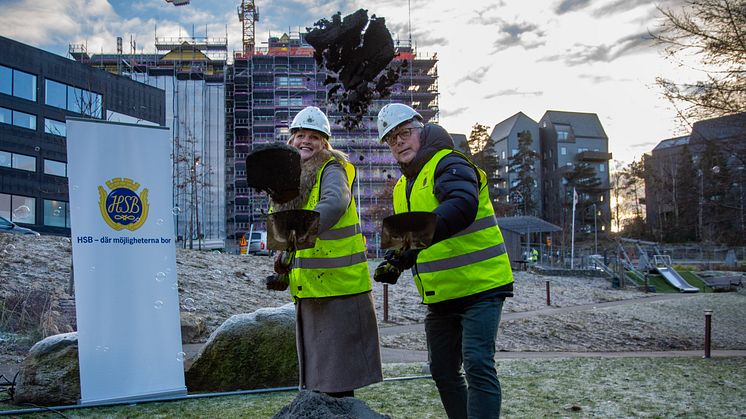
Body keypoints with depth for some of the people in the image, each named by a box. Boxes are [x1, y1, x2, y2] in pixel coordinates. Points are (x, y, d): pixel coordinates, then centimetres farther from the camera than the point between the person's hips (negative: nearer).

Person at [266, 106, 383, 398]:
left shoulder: (331, 170, -9)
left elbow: (334, 203, -33)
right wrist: (284, 274, 9)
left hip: (339, 287, -8)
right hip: (307, 290, 8)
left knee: (337, 382, -2)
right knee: (315, 369, 18)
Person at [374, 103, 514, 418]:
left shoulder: (449, 164, -12)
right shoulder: (402, 187, 14)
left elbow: (461, 206, -34)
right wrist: (395, 263, 4)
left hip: (479, 286, -9)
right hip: (439, 295, 9)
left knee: (477, 364, -16)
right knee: (443, 371, 14)